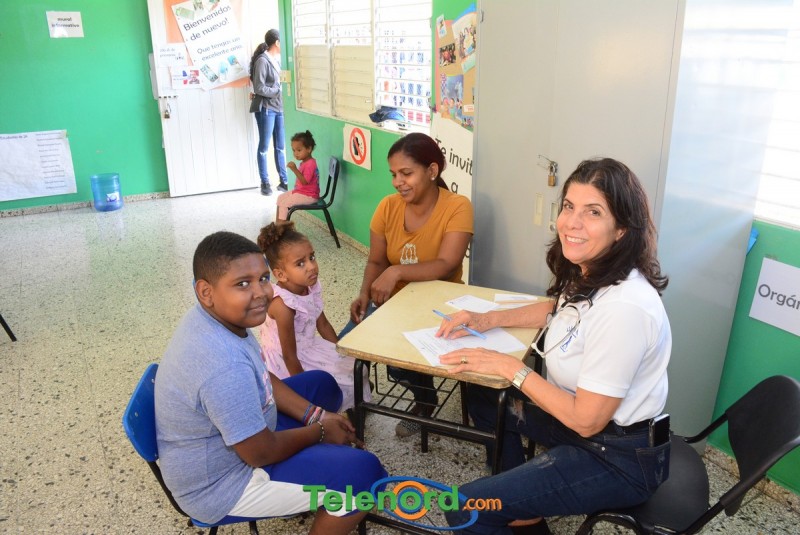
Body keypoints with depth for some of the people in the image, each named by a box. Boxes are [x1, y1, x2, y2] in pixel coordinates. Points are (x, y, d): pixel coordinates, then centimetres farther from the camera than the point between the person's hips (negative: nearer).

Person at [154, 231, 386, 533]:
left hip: (226, 436, 9)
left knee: (322, 385, 19)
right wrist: (319, 431, -9)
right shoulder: (224, 364, -38)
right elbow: (261, 453, -26)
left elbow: (263, 379, 7)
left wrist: (315, 415, 0)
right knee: (364, 472, -16)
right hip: (217, 484, -9)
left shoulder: (218, 317, -8)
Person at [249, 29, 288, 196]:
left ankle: (284, 181, 17)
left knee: (280, 146, 10)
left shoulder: (277, 59, 11)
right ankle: (265, 183, 11)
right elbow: (259, 88, -16)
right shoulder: (262, 60, -12)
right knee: (264, 146, 3)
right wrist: (278, 91, -11)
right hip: (266, 108, -7)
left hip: (279, 108, 7)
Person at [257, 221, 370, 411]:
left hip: (310, 347, 8)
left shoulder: (311, 286, -8)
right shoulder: (283, 304, -31)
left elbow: (323, 324, 7)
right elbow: (290, 356, -25)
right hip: (289, 363, -8)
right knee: (344, 385, -10)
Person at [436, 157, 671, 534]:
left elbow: (586, 419, -25)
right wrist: (488, 319, 5)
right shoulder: (588, 273, -5)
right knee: (482, 396, 20)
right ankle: (521, 504, 31)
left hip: (619, 459, -9)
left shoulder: (624, 307, -31)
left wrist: (509, 367, -17)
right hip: (581, 418, 9)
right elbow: (557, 309, 18)